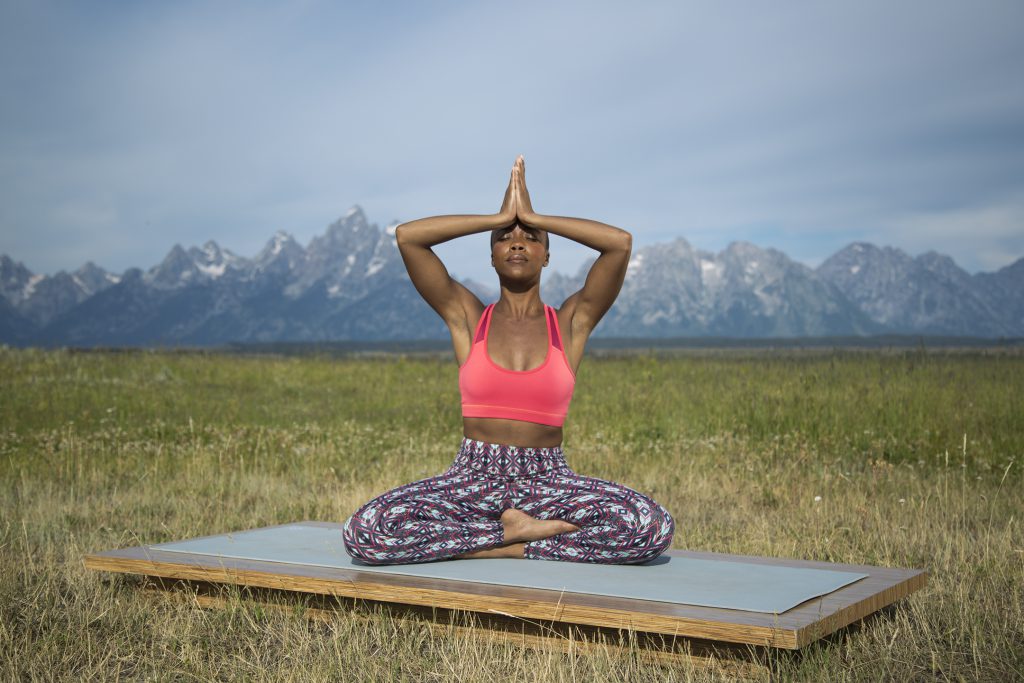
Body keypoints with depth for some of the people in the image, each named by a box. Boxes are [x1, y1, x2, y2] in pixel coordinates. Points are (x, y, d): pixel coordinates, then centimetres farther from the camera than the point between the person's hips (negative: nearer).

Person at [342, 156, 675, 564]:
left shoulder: (571, 322, 6)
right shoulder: (467, 318, 7)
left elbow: (620, 242, -7)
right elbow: (406, 236, -3)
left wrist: (533, 218, 1)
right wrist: (500, 219, 1)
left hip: (549, 482, 0)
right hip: (473, 480, 0)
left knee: (654, 529, -29)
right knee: (363, 533, -28)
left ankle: (505, 545, -14)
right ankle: (512, 527, -14)